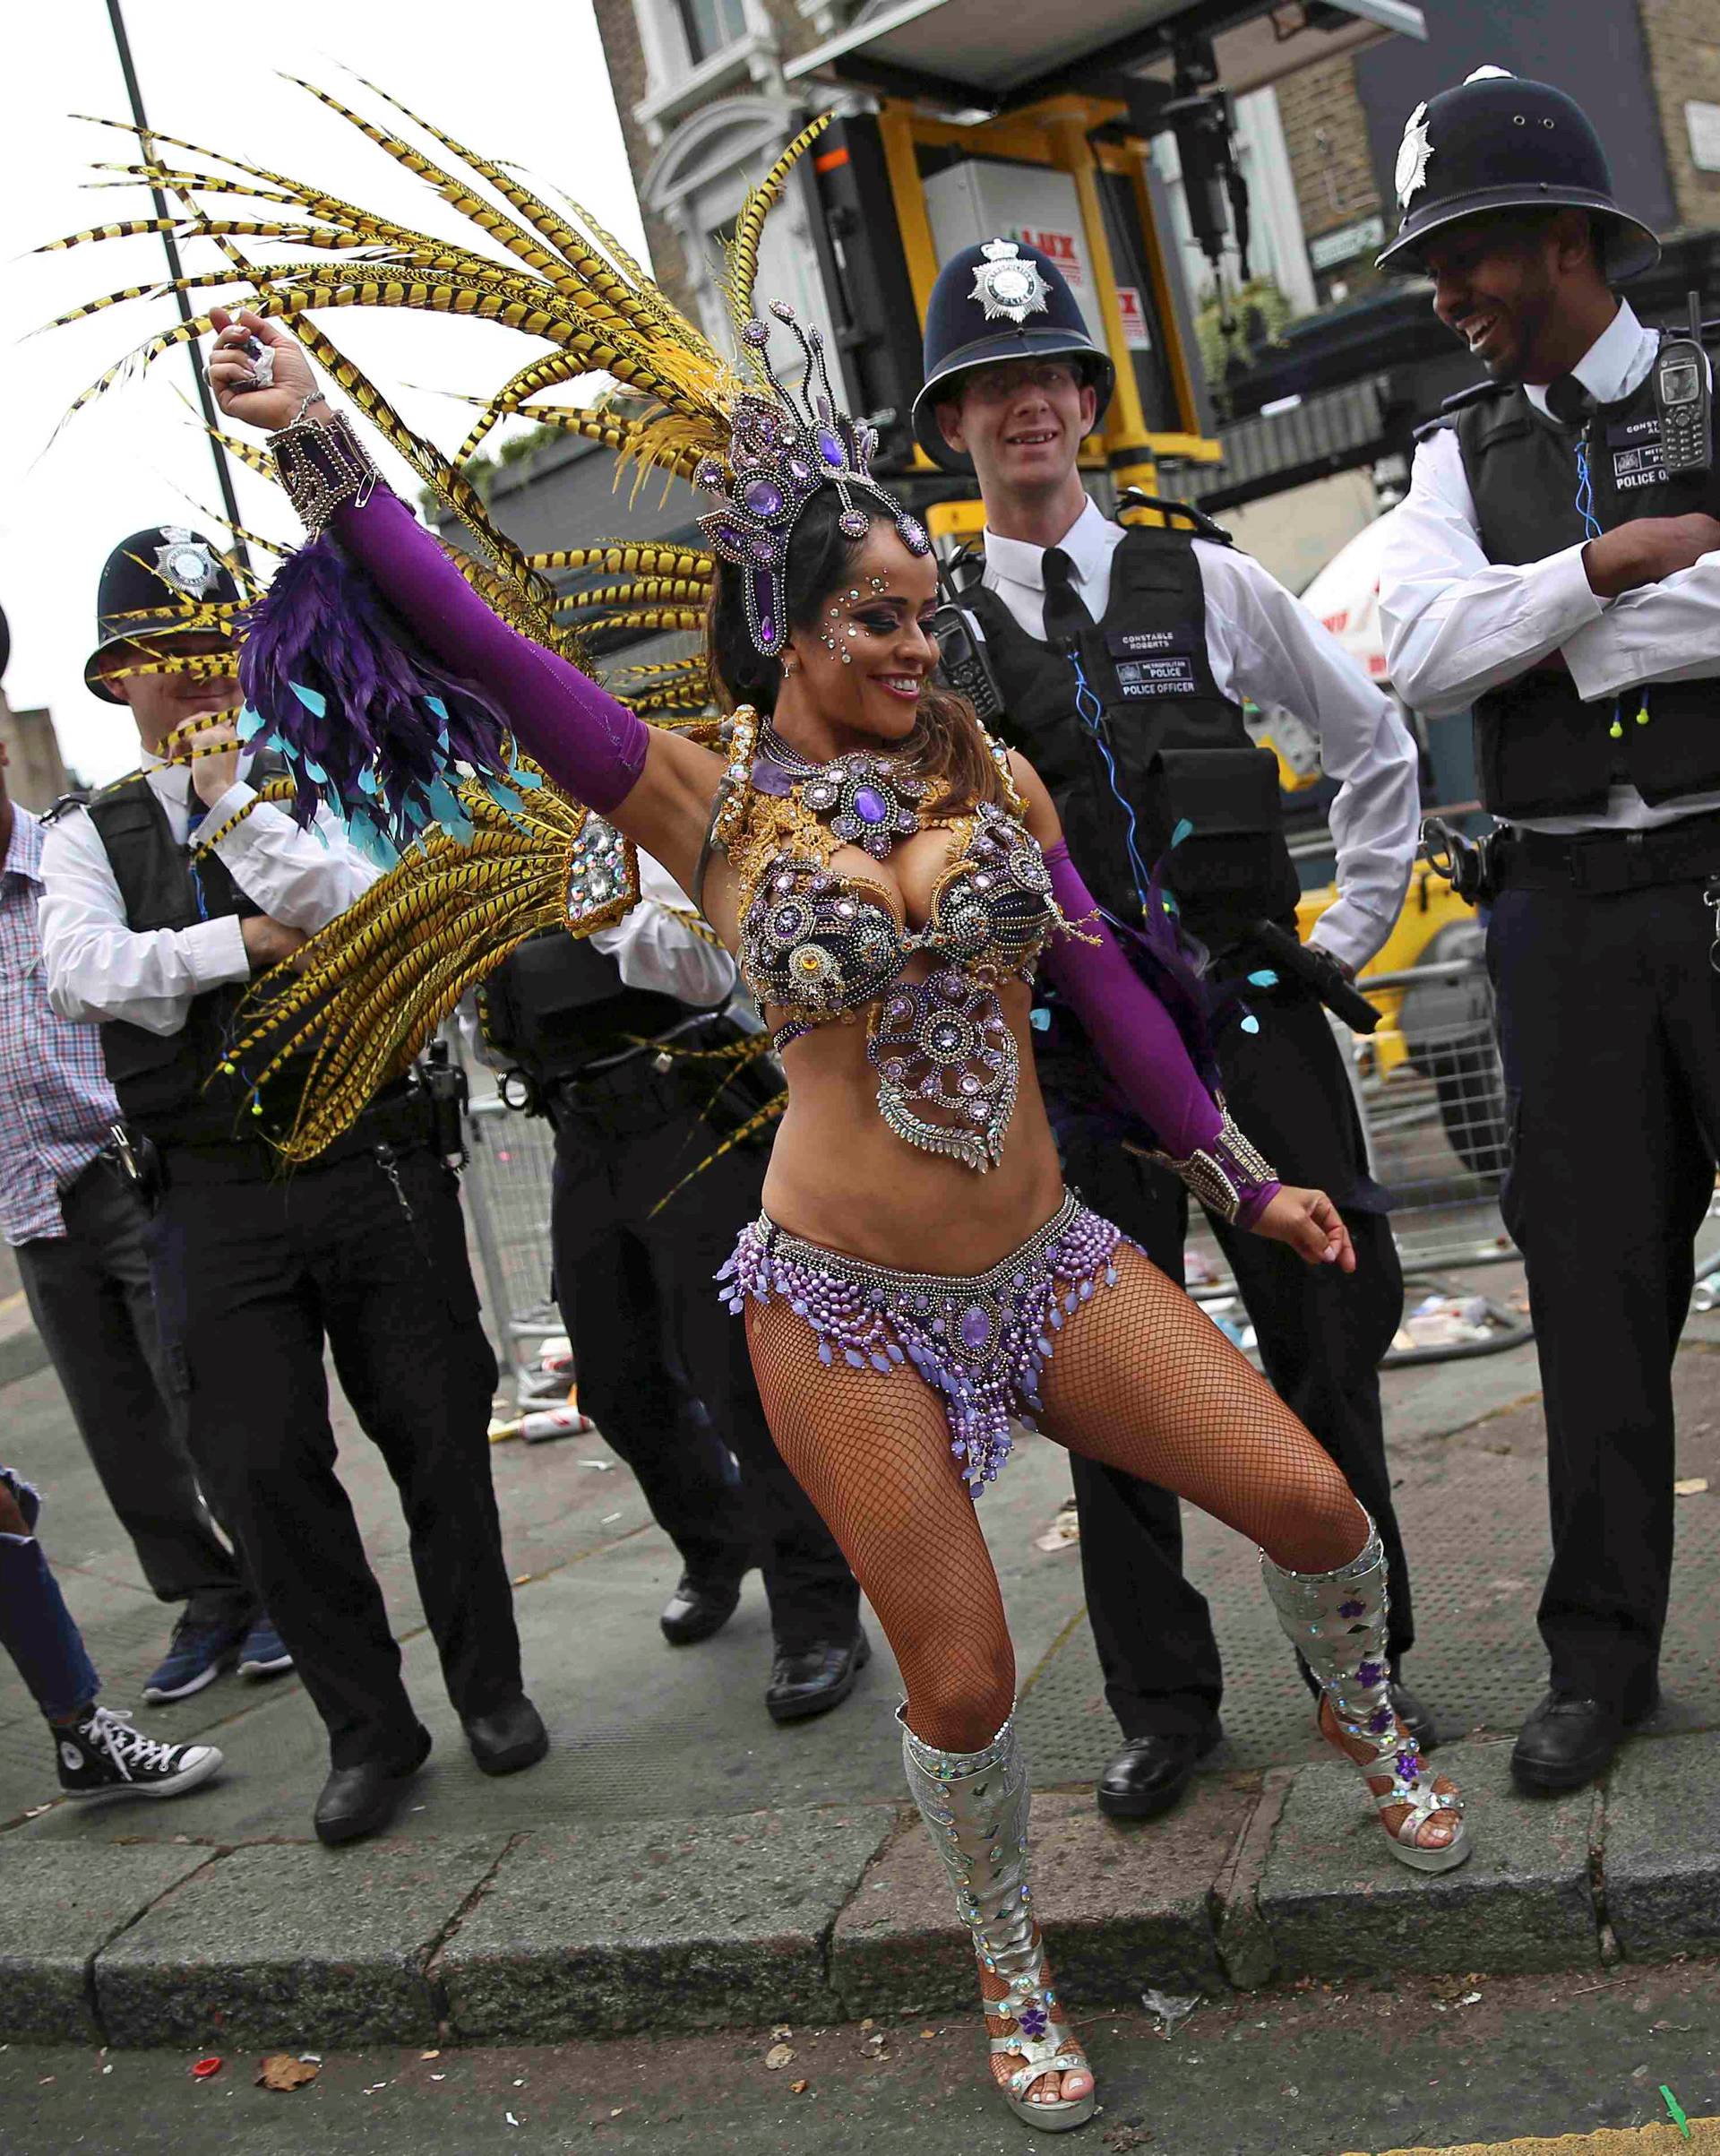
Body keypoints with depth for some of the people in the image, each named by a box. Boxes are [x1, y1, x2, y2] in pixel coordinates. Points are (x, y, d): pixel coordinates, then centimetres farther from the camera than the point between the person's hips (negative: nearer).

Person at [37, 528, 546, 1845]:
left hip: (377, 1169, -1)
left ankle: (490, 1685, 27)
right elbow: (84, 971, -8)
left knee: (439, 1439, 6)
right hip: (217, 1201, 1)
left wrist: (235, 802, -13)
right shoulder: (87, 840, 10)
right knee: (263, 1469, 0)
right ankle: (368, 1728, 17)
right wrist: (252, 943, -9)